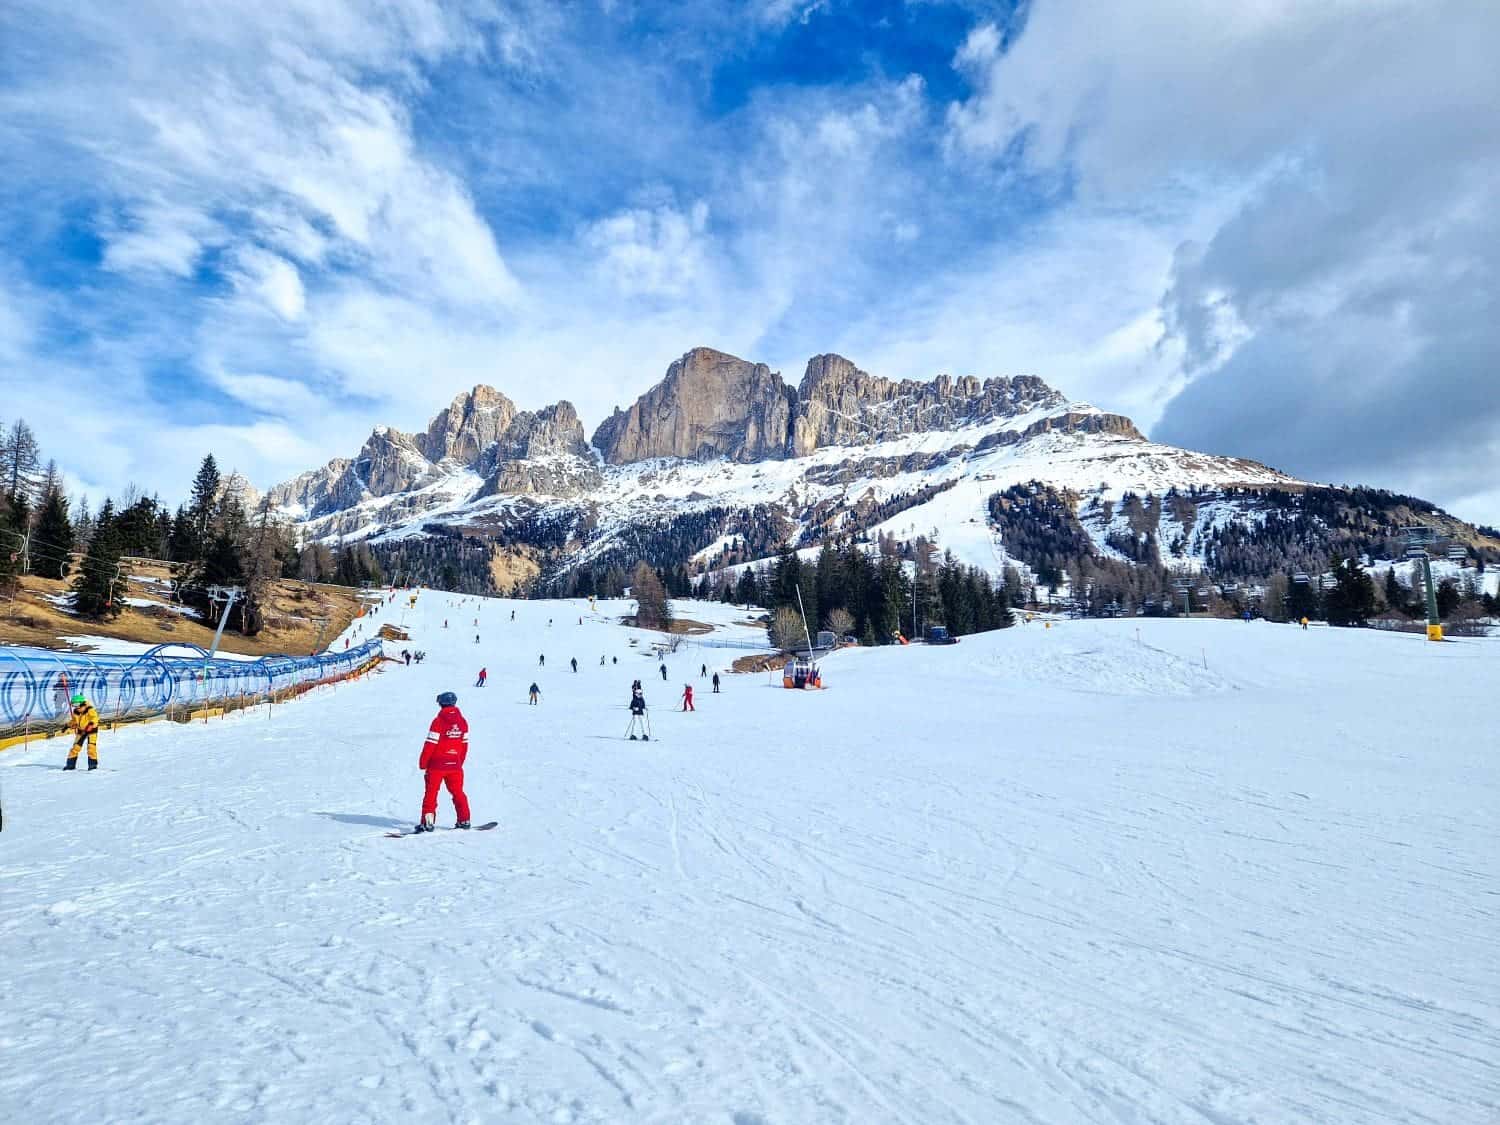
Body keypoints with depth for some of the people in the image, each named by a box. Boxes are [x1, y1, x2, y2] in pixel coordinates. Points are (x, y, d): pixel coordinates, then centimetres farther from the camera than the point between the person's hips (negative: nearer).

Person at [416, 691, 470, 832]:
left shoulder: (438, 721, -12)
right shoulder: (462, 721, 3)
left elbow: (430, 744, -12)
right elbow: (465, 744, 8)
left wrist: (422, 763, -1)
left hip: (437, 764, -4)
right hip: (455, 765, 4)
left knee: (431, 792, 6)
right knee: (457, 792, 14)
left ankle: (428, 822, 2)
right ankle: (464, 820, 15)